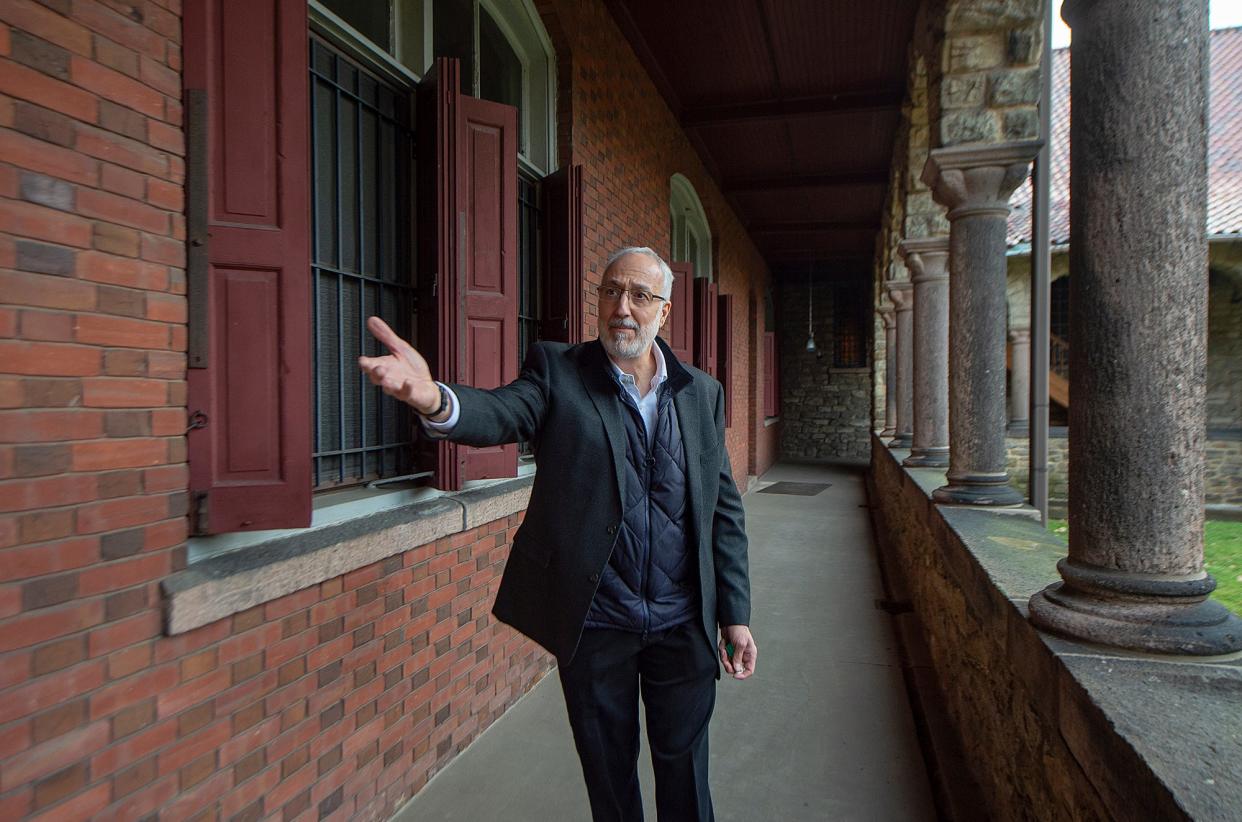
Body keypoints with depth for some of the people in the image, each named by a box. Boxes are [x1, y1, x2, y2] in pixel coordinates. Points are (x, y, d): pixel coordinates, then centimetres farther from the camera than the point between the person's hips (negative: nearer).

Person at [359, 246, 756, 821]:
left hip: (684, 624, 2)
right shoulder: (558, 370, -5)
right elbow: (504, 412, -26)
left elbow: (723, 509, 5)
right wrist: (435, 400, -48)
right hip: (595, 623, -1)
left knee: (684, 765, 17)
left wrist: (735, 615, 3)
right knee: (608, 770, 17)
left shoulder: (702, 392, 3)